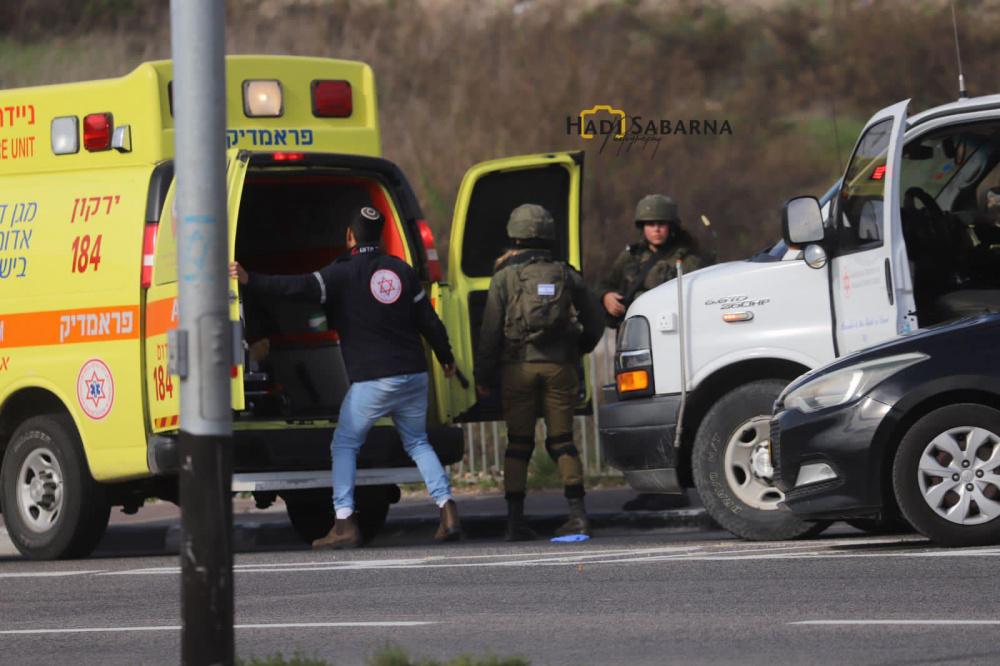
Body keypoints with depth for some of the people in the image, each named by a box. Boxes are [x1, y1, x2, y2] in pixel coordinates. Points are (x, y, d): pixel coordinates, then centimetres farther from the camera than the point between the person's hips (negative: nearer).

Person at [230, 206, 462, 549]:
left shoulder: (343, 273, -6)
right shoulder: (401, 270, 10)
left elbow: (302, 287, -20)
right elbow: (429, 320, 13)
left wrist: (250, 280, -22)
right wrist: (446, 359, 28)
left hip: (373, 380, -5)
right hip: (414, 375, 5)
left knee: (344, 446, 6)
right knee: (417, 442, 20)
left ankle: (345, 523, -6)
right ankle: (448, 511, 6)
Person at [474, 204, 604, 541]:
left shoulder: (505, 277, -1)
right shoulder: (566, 275, 7)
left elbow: (491, 331, -4)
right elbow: (594, 324, 12)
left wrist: (483, 376, 3)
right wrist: (575, 352, 29)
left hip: (518, 369, -2)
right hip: (559, 368, 2)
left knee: (519, 444, 5)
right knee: (562, 441, 6)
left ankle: (516, 519, 2)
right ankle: (577, 514, -6)